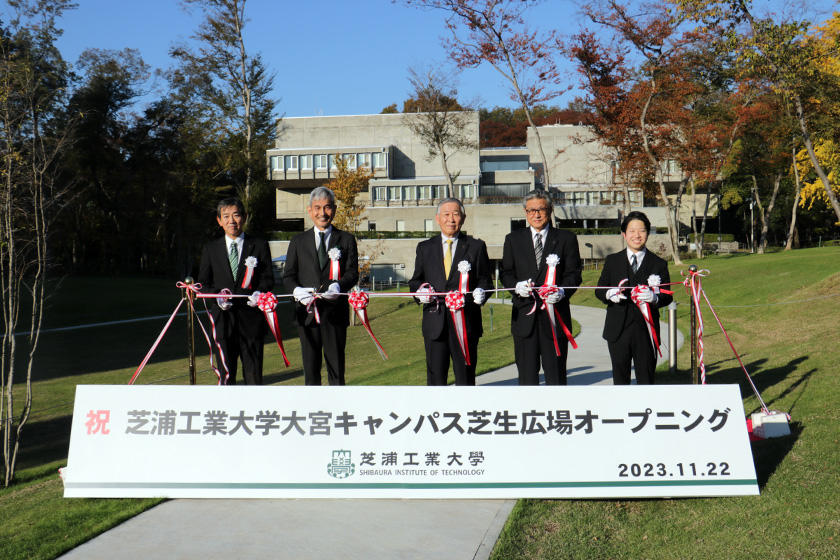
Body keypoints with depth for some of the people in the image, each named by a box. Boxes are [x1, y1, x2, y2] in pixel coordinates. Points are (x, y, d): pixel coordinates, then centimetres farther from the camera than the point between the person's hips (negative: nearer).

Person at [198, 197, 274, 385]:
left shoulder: (259, 246, 6)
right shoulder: (210, 249, 11)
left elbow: (268, 278, 5)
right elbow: (203, 284, 9)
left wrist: (258, 292, -16)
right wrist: (217, 296, -11)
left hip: (251, 317, -1)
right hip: (223, 319, 1)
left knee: (254, 371, 2)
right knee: (225, 372, 6)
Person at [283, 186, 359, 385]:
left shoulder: (346, 240, 9)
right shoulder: (298, 241, 12)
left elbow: (352, 272, 0)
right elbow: (288, 276, 9)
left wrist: (338, 286, -22)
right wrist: (297, 290, -14)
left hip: (335, 312, -1)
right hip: (307, 312, 1)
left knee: (336, 366, 3)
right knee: (310, 367, 6)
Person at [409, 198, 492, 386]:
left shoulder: (476, 246, 7)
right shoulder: (425, 247, 12)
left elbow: (485, 279, 7)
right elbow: (415, 280, 16)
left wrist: (481, 292, -14)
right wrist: (420, 291, -6)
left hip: (466, 322, -1)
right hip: (435, 322, 1)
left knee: (465, 374, 4)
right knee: (435, 375, 4)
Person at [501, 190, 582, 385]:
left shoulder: (566, 239, 7)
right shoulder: (513, 239, 11)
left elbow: (573, 273, 2)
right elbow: (506, 273, 10)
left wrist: (562, 292, -18)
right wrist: (517, 286, -12)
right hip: (524, 316, 1)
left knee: (556, 372, 4)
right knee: (526, 373, 5)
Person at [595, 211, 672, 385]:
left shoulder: (659, 264, 7)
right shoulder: (612, 261, 10)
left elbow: (667, 296, 2)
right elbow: (599, 290, 9)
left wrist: (654, 297, -21)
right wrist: (609, 294, -15)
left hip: (646, 330, -1)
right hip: (618, 330, 1)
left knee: (646, 379, 2)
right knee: (620, 378, 8)